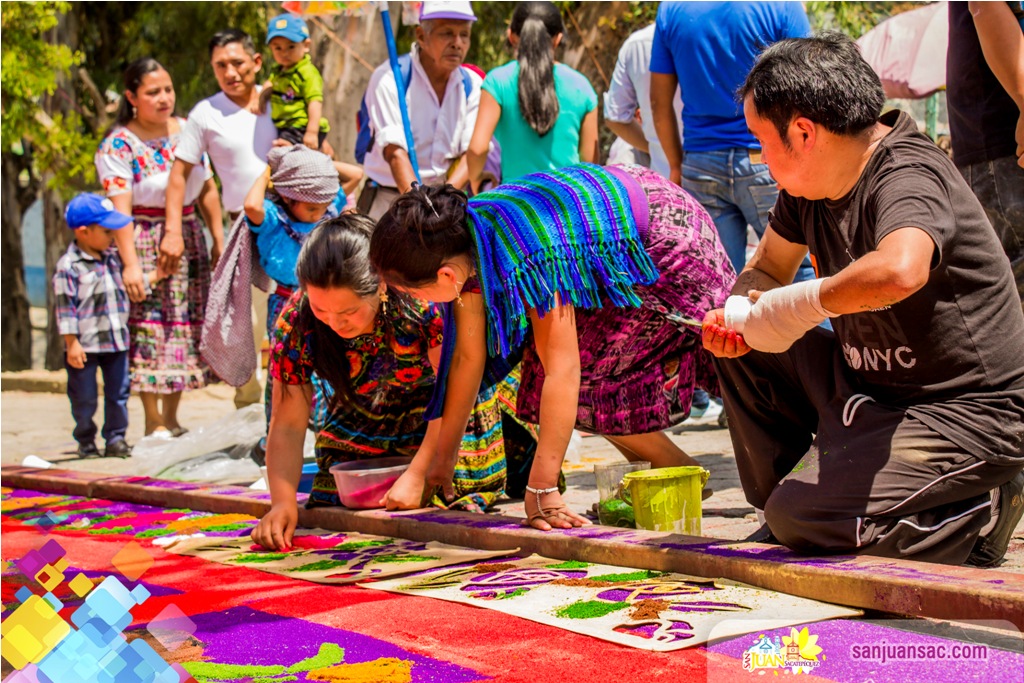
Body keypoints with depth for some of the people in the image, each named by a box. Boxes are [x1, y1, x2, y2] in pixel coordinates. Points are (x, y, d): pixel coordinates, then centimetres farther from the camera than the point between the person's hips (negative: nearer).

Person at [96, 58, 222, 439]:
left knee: (186, 325, 6)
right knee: (149, 326, -6)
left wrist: (218, 239, 10)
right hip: (144, 243, -6)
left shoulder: (187, 131, 8)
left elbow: (207, 190, 13)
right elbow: (120, 208, -16)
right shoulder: (119, 145, -9)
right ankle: (154, 422, 1)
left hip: (189, 239, 6)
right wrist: (130, 263, -22)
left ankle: (172, 417, 16)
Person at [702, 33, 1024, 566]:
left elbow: (899, 271, -48)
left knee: (802, 518, -22)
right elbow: (765, 271, 19)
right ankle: (783, 517, 16)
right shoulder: (807, 186, 3)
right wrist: (735, 319, -5)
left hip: (965, 416, -9)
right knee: (745, 352, 5)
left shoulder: (908, 178, -24)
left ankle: (978, 516, -2)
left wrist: (795, 307, -33)